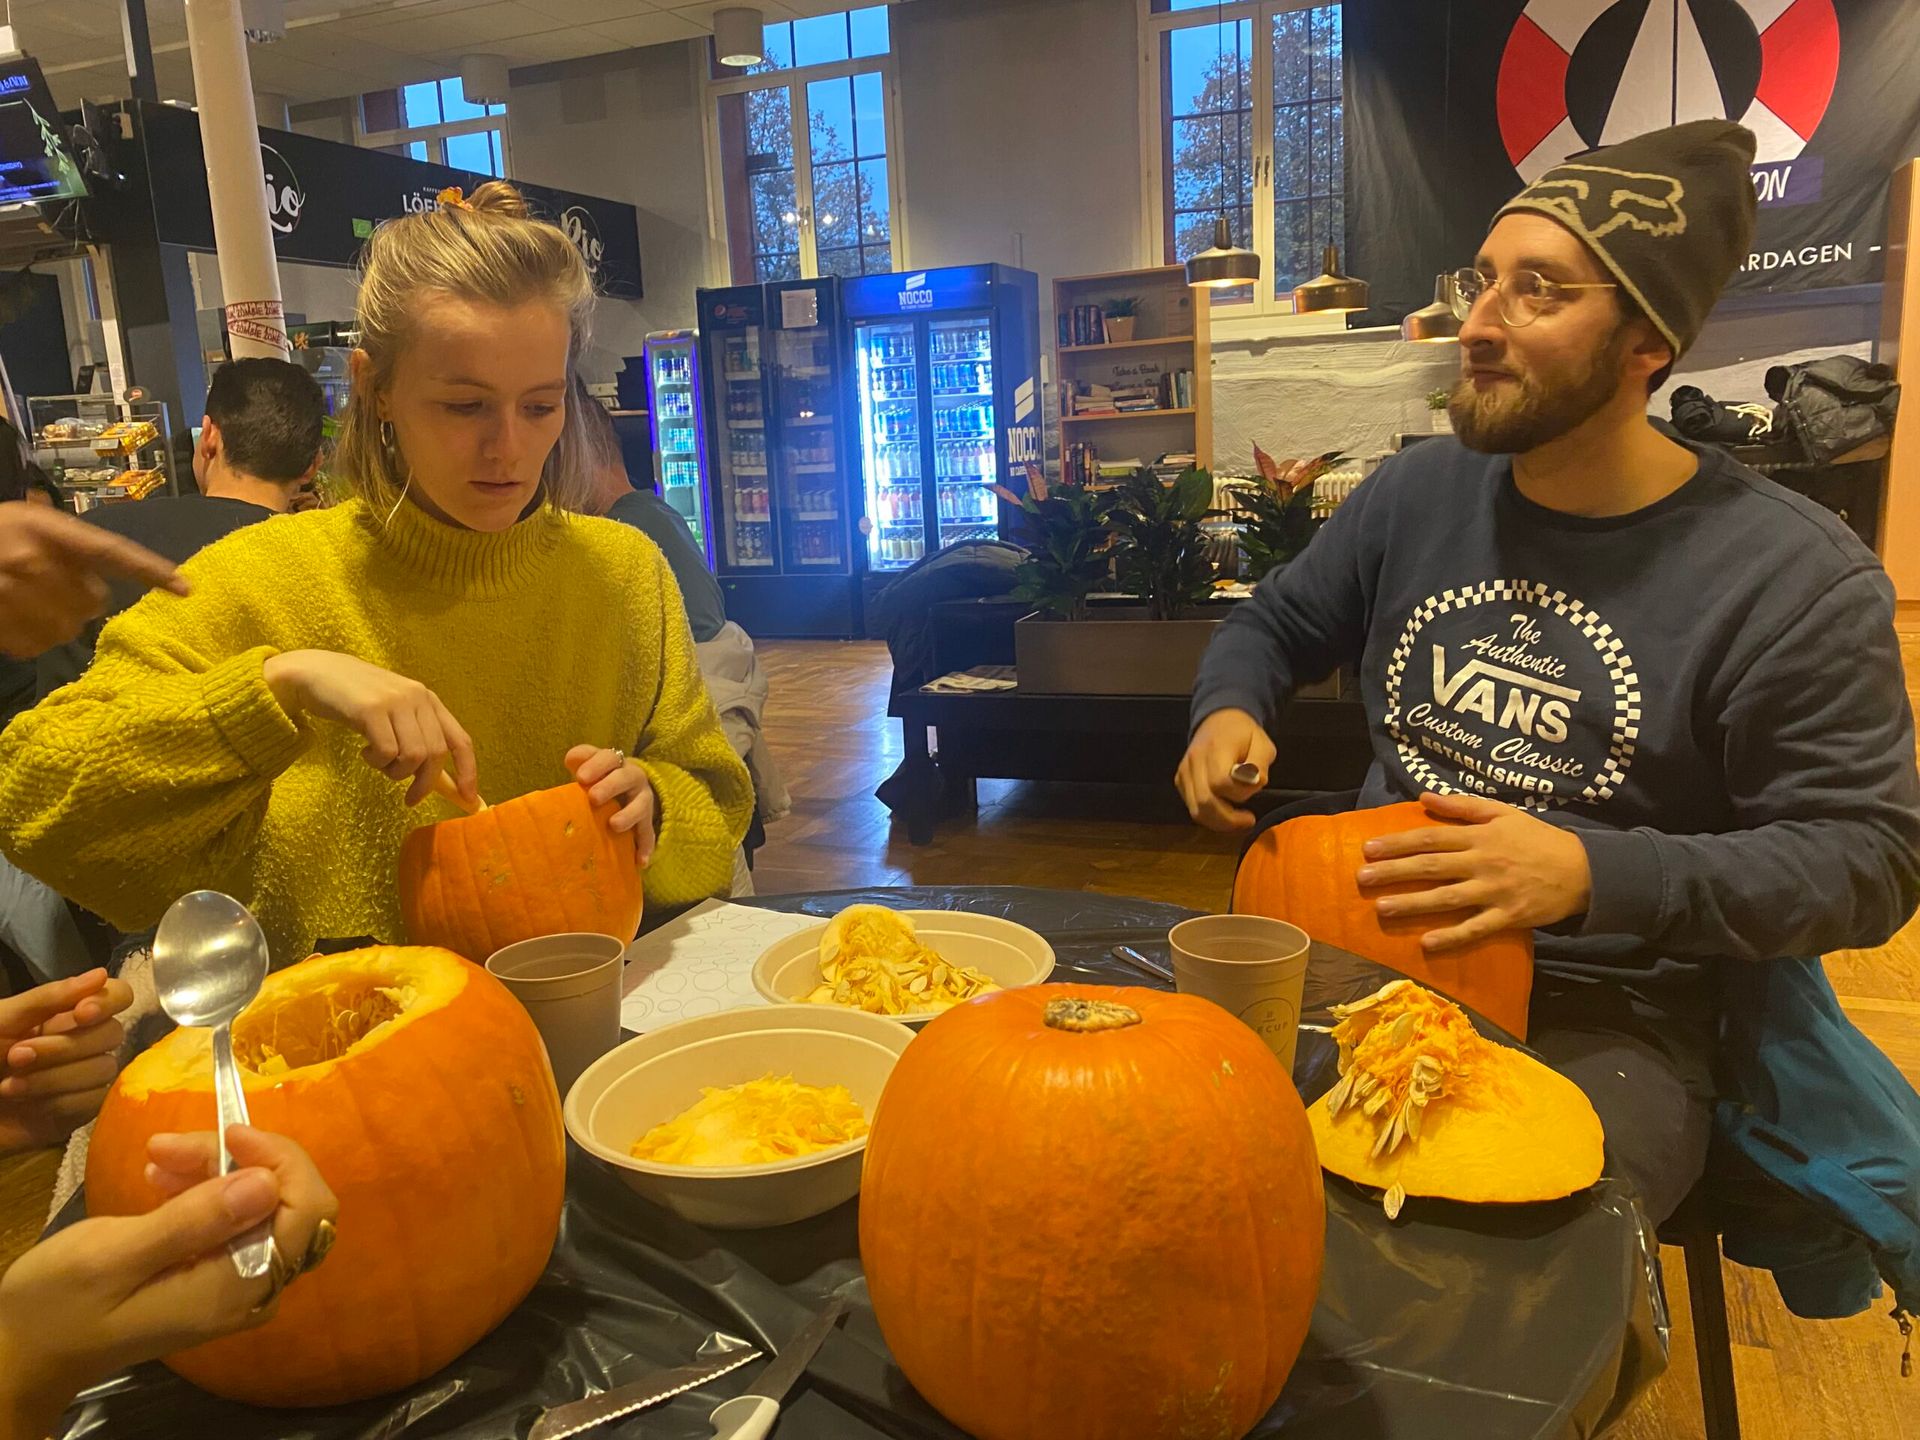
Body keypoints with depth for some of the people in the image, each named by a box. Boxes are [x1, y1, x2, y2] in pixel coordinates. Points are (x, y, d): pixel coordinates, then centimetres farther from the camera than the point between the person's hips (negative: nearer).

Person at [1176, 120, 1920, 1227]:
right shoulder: (1420, 492, 5)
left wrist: (1594, 874, -23)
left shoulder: (1794, 575, -10)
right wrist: (1229, 712, -6)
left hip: (1607, 1022, -4)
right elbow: (1275, 623, 18)